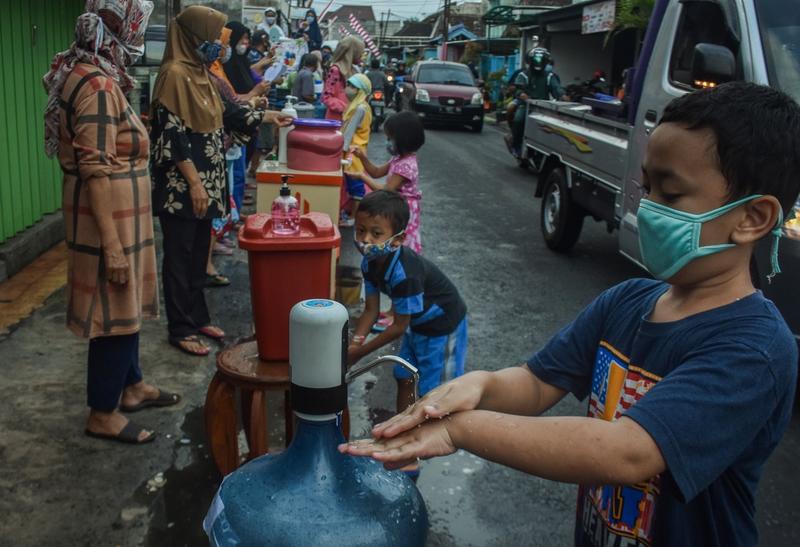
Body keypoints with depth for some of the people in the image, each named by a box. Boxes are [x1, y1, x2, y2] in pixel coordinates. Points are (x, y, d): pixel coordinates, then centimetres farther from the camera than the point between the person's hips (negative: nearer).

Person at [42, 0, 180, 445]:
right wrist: (113, 246, -23)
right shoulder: (98, 87, -21)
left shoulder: (95, 77, 10)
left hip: (119, 214, 10)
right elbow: (97, 172, -24)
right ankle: (103, 414, 15)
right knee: (114, 311, 1)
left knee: (126, 305, 20)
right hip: (109, 217, -10)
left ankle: (130, 386, 36)